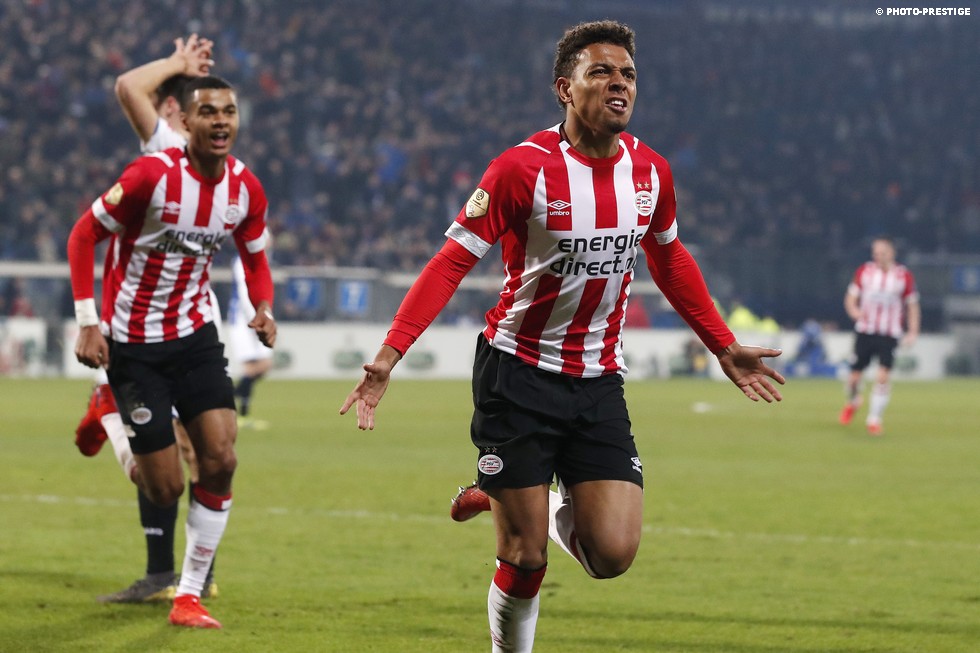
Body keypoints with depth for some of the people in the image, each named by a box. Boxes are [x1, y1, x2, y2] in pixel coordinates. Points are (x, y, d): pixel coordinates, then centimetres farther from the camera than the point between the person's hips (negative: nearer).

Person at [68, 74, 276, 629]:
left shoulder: (246, 189, -4)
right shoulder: (153, 176, -20)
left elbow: (255, 257, 14)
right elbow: (84, 235, -11)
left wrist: (264, 307, -8)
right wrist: (88, 323, -16)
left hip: (195, 333, 5)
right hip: (133, 343, -5)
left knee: (221, 460, -11)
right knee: (166, 489, -6)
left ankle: (190, 596, 2)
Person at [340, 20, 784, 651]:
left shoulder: (650, 171, 1)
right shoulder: (524, 169, -15)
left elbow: (670, 260, 20)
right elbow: (452, 262, -14)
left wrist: (725, 347, 22)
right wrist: (389, 354, -23)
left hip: (598, 383, 4)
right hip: (519, 374, -4)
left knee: (613, 554, -10)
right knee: (525, 559, -4)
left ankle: (562, 509, 24)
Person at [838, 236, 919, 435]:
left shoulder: (904, 276, -1)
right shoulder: (864, 271, 2)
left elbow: (912, 306, 7)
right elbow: (850, 298, 7)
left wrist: (912, 332, -4)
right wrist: (854, 311, -16)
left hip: (890, 335, -1)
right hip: (865, 331, 1)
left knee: (883, 376, -16)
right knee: (855, 376, 1)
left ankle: (874, 420, -5)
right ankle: (853, 402, 35)